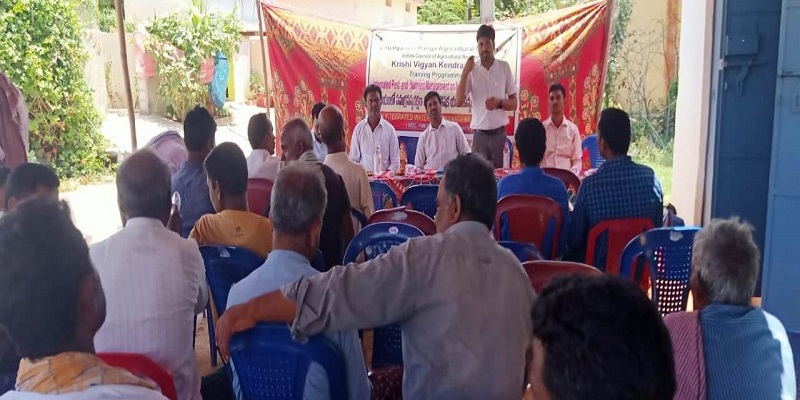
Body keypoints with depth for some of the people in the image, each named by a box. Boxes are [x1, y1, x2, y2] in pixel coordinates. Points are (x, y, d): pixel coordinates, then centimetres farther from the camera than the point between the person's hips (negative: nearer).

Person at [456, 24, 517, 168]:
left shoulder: (504, 67, 2)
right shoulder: (472, 71, 2)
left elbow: (514, 103, 6)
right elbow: (459, 102, -7)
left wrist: (499, 103, -16)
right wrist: (465, 73, -12)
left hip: (499, 134, 0)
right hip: (479, 135, 0)